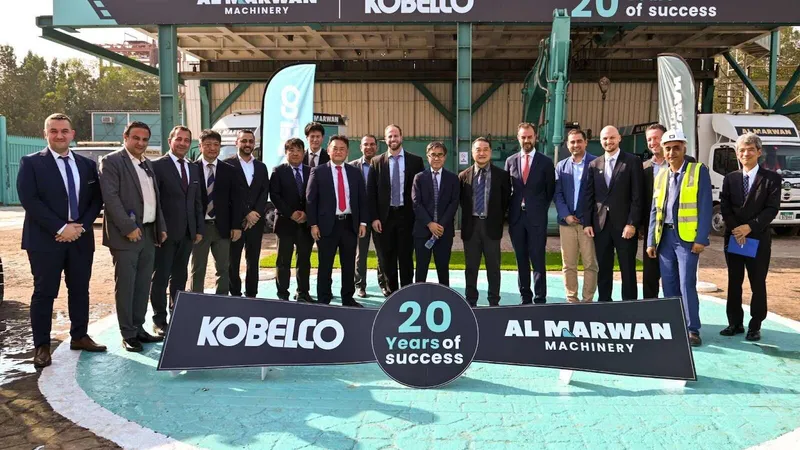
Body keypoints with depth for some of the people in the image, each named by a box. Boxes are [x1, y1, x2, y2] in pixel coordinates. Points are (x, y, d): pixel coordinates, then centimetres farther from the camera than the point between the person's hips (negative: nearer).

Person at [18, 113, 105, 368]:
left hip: (81, 238, 4)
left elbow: (96, 199, 8)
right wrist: (60, 228, -17)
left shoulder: (87, 165, 11)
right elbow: (29, 200, -11)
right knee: (44, 293, 1)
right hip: (45, 239, -4)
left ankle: (79, 337, 23)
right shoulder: (31, 163, -1)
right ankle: (41, 346, 10)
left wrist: (80, 226, -7)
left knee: (80, 290, 11)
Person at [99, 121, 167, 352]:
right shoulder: (111, 161, -6)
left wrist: (161, 227, 13)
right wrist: (129, 228, -18)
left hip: (149, 233, 7)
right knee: (125, 285, 0)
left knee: (143, 285, 11)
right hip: (126, 235, -7)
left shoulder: (147, 164, 17)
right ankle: (128, 334, 7)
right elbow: (110, 198, -14)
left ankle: (139, 328, 21)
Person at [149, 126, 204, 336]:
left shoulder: (194, 169, 13)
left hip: (187, 232, 6)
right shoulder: (158, 166, -5)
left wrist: (199, 228, 9)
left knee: (180, 276, 12)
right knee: (161, 277, 3)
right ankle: (159, 320, 11)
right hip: (166, 231, -6)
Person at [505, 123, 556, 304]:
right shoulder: (510, 161, 8)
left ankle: (540, 299, 3)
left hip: (537, 218, -3)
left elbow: (550, 190, 6)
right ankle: (525, 297, 16)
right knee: (521, 260, 8)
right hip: (516, 217, 3)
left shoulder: (546, 162, 1)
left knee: (538, 260, -3)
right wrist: (509, 211, 5)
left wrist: (541, 209, 3)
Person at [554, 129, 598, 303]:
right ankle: (571, 300, 14)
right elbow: (558, 194, 8)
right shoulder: (561, 166, 12)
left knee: (591, 264, 0)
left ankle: (587, 300, 8)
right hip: (567, 221, 3)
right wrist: (566, 215, -5)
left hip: (588, 221, -3)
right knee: (568, 265, 6)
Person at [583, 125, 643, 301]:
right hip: (600, 224, 4)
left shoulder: (632, 161, 0)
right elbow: (589, 196, 10)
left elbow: (637, 196, -6)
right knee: (603, 269, 9)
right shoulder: (594, 165, 11)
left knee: (628, 270, 4)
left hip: (624, 224, -3)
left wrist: (632, 223, -13)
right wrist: (587, 222, 2)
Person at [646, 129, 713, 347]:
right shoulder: (661, 175, 12)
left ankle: (692, 330, 3)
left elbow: (706, 207, -7)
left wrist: (701, 239, -14)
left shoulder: (698, 170, -2)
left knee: (686, 284, -7)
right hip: (665, 236, 5)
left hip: (687, 237, -5)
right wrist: (651, 241, 8)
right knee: (669, 284, 8)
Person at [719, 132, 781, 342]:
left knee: (758, 284, 3)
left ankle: (755, 326, 12)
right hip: (733, 238, 3)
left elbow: (772, 208, -8)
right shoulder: (730, 179, 9)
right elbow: (725, 207, 1)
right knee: (734, 282, 8)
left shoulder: (771, 178, -1)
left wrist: (750, 226, -18)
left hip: (759, 238, -3)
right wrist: (735, 229, -13)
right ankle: (735, 323, 17)